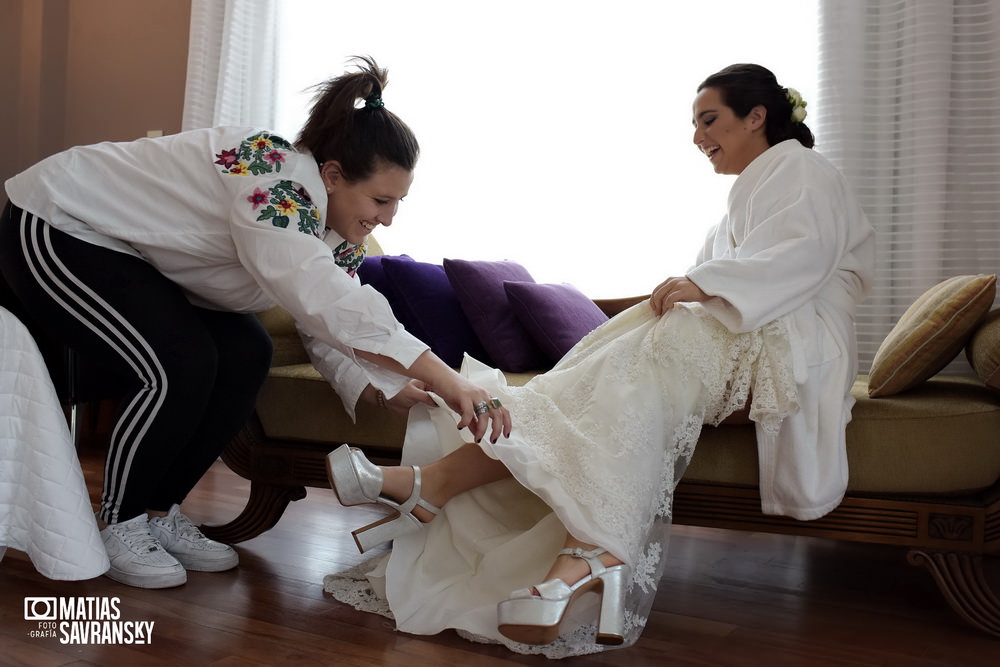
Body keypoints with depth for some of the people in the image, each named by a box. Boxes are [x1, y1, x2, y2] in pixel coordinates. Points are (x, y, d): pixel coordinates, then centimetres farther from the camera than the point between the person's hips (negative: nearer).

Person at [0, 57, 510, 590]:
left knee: (246, 354, -6)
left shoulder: (334, 219, -6)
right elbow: (331, 307, -45)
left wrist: (386, 386, -22)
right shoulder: (278, 184, -34)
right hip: (56, 228, -8)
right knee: (182, 364, -24)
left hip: (134, 251, 9)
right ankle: (116, 524, -2)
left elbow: (329, 325, -6)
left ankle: (159, 513, 7)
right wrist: (448, 382, -46)